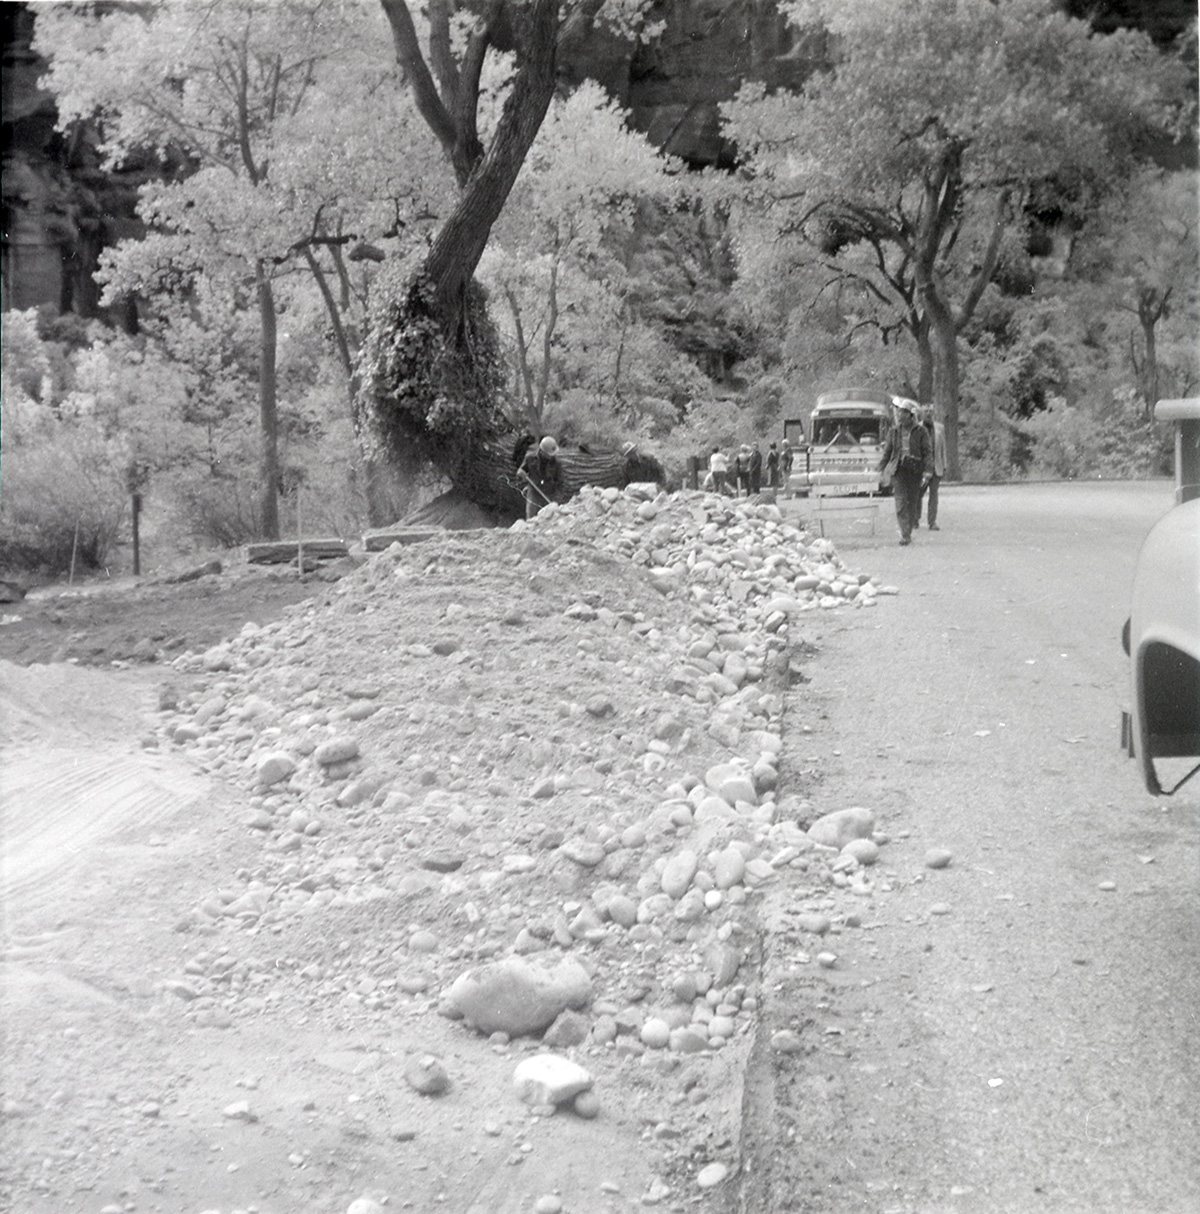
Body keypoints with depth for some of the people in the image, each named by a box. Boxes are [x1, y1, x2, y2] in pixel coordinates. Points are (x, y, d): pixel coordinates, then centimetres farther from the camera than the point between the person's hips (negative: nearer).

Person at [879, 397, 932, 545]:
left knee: (913, 501, 6)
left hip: (914, 469, -1)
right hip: (898, 469, 1)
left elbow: (928, 451, -1)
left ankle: (908, 532, 18)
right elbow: (887, 451, 15)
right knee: (901, 501, -12)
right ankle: (904, 534, -18)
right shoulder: (895, 431, 9)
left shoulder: (920, 431, 1)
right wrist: (882, 470, 12)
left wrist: (927, 470, -12)